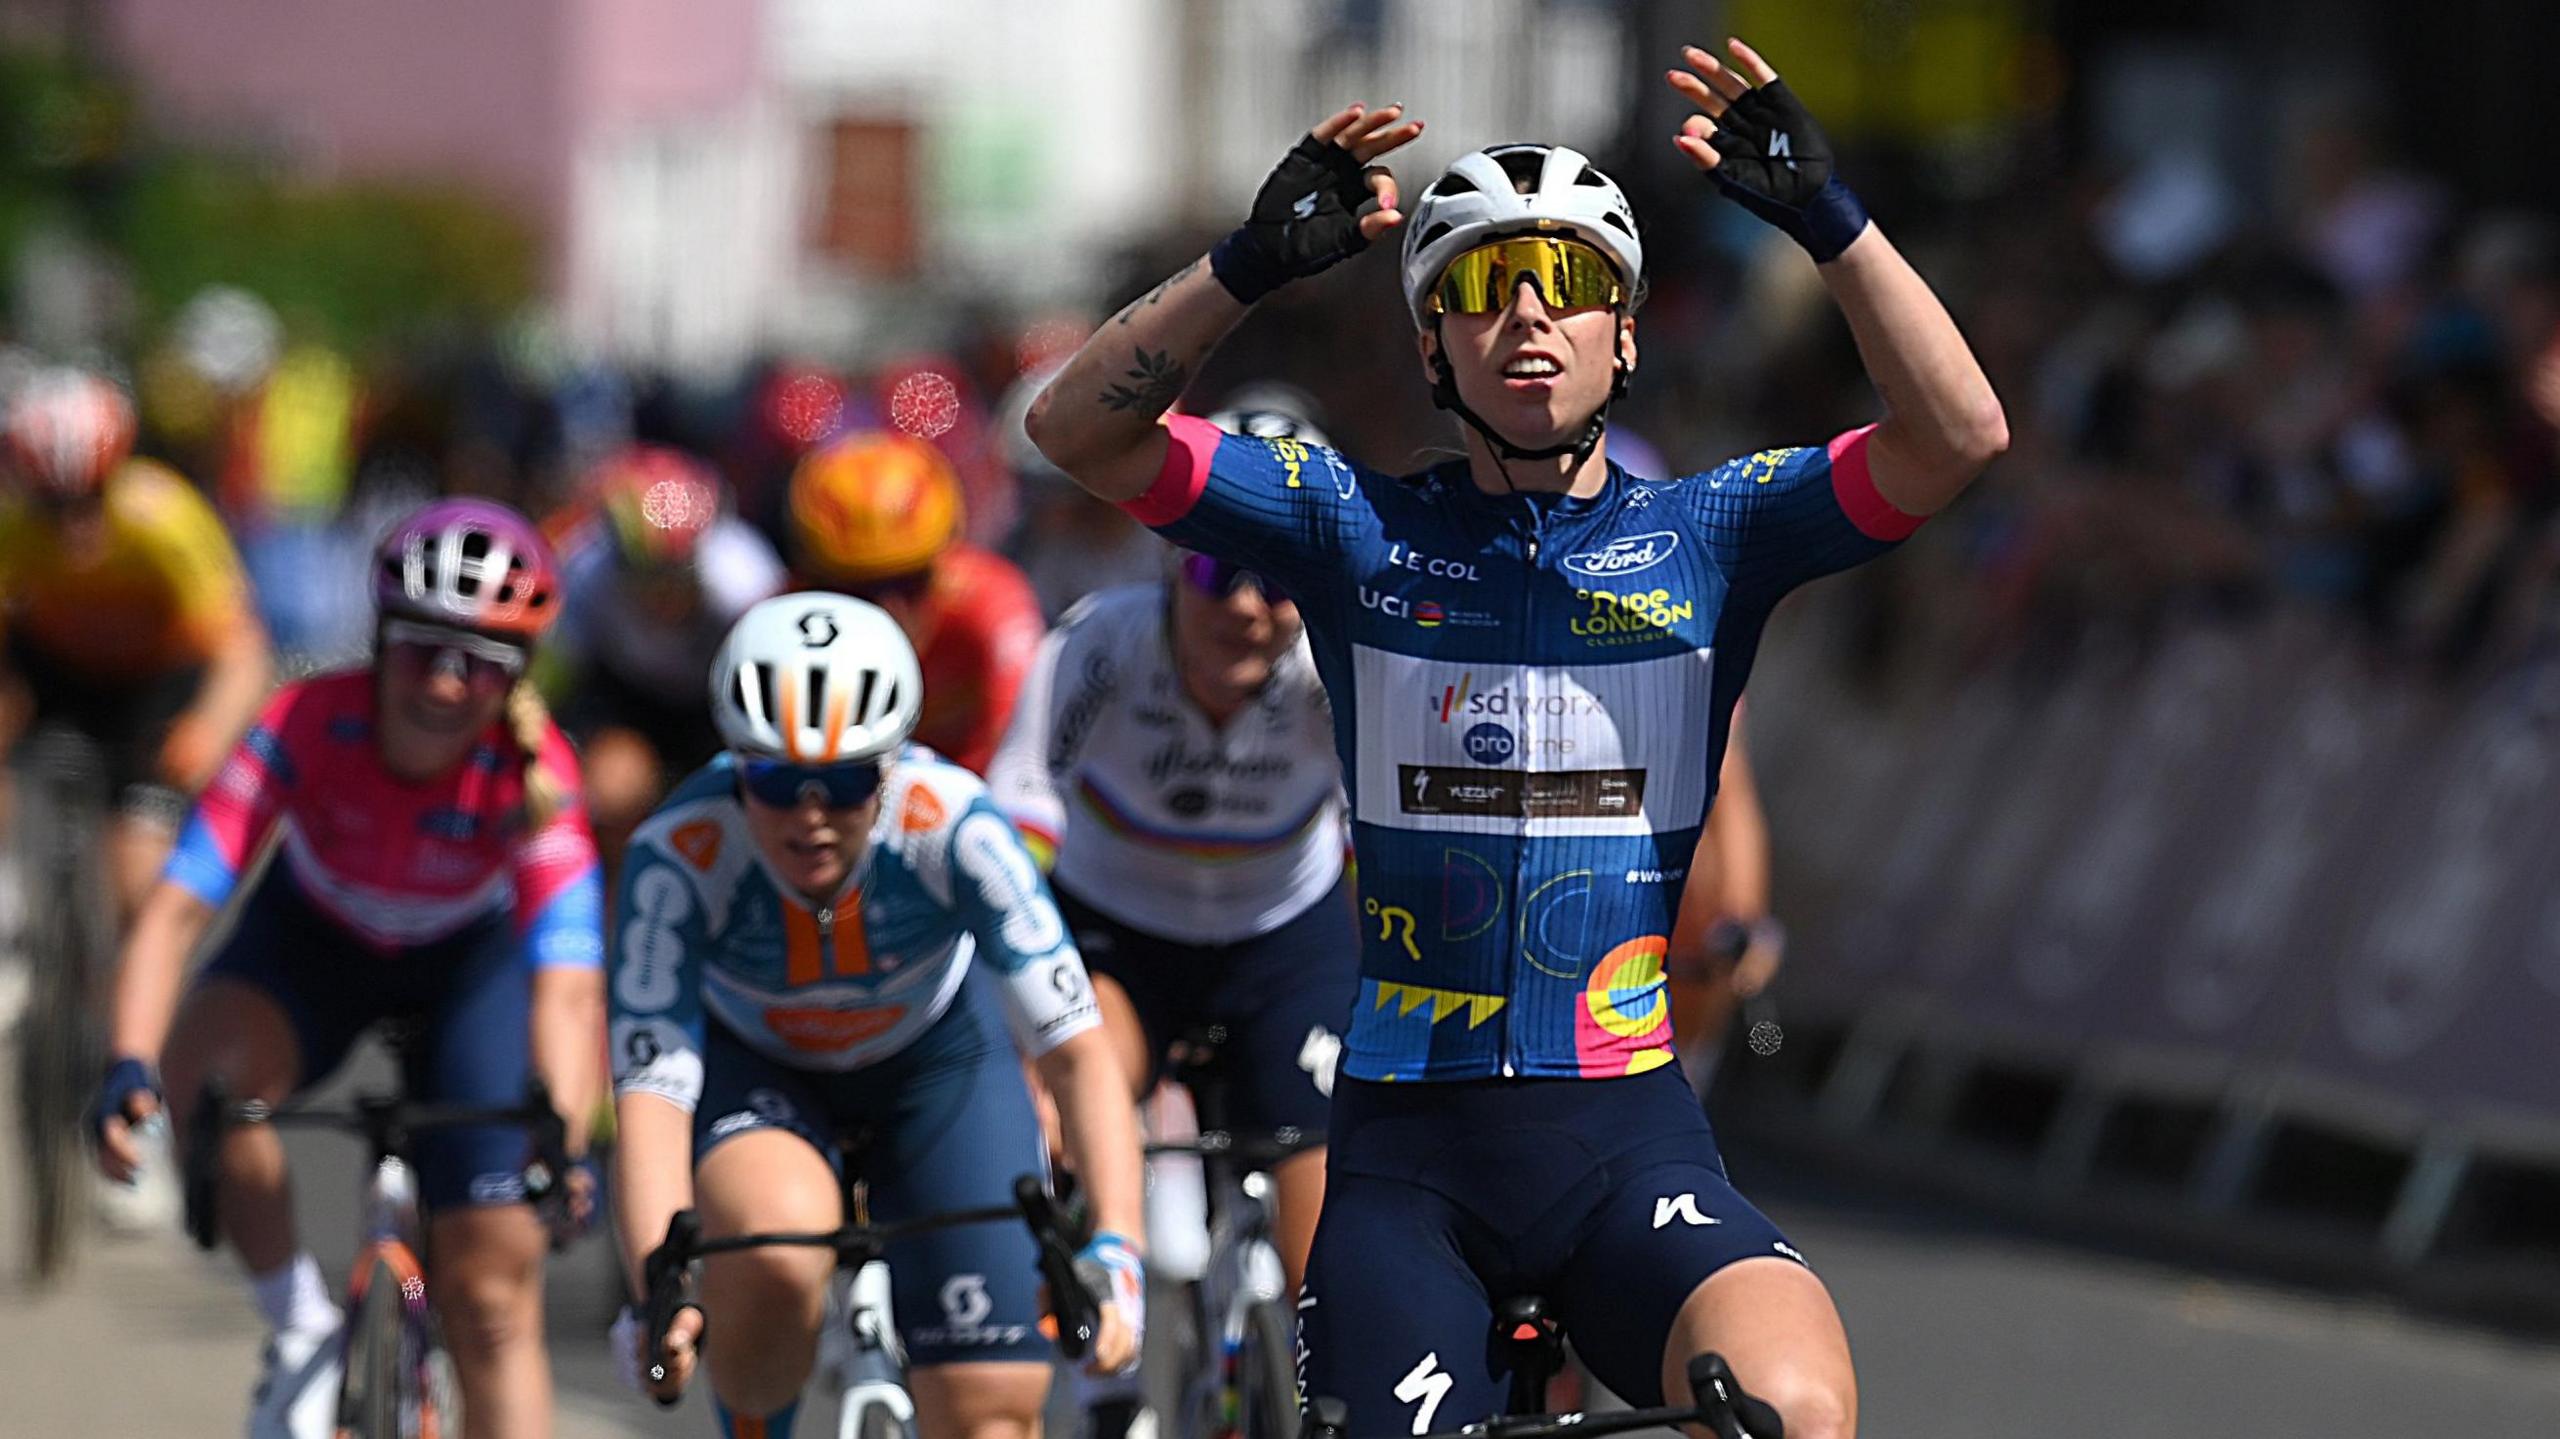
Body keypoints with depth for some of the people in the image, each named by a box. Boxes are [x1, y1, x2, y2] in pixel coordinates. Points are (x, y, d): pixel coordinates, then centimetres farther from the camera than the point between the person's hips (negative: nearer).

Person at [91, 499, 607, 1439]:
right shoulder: (307, 727, -32)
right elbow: (178, 905, -38)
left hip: (469, 962, 0)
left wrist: (562, 1140, -58)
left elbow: (570, 985, -40)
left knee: (493, 1296, -7)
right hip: (314, 938, 0)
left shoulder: (534, 773, -32)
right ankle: (298, 1327, -12)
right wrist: (131, 1068, -55)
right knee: (210, 1072, -34)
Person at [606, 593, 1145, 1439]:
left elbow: (1076, 1050, -34)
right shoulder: (679, 855, -34)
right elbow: (651, 1085, -37)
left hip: (934, 1056, 1)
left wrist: (1115, 1250, -48)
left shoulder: (952, 826, -34)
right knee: (777, 1254, -35)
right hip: (752, 1063, -1)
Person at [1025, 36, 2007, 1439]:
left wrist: (1823, 215, -19)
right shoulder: (1361, 531, 5)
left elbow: (1958, 436, -9)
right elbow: (1078, 427, -5)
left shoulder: (1704, 535, 5)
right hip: (1407, 1155, 1)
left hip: (1627, 1142, -1)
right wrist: (1253, 262, -18)